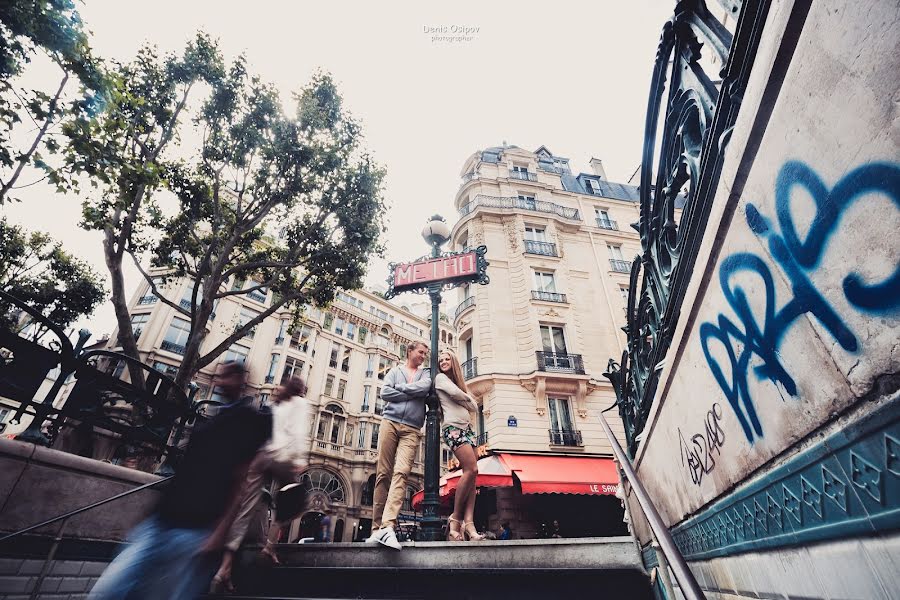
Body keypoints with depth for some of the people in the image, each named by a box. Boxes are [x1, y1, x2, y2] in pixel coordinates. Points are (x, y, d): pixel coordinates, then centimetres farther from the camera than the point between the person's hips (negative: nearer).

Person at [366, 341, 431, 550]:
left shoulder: (425, 373, 19)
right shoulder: (395, 371, 17)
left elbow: (425, 387, -4)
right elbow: (384, 393, 1)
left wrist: (400, 388, 1)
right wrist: (413, 393, -1)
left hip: (412, 429, 0)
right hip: (390, 422, 0)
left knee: (401, 473, -16)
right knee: (383, 474, -2)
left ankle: (387, 526, -24)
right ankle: (376, 528, 2)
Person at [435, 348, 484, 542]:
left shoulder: (458, 381, 27)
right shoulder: (440, 378, 8)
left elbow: (474, 407, 21)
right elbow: (455, 393, -10)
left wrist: (467, 403, 3)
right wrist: (468, 399, 8)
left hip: (467, 428, 7)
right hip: (453, 427, -7)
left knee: (470, 474, -7)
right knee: (471, 469, -19)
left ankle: (469, 523, -14)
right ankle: (456, 517, -9)